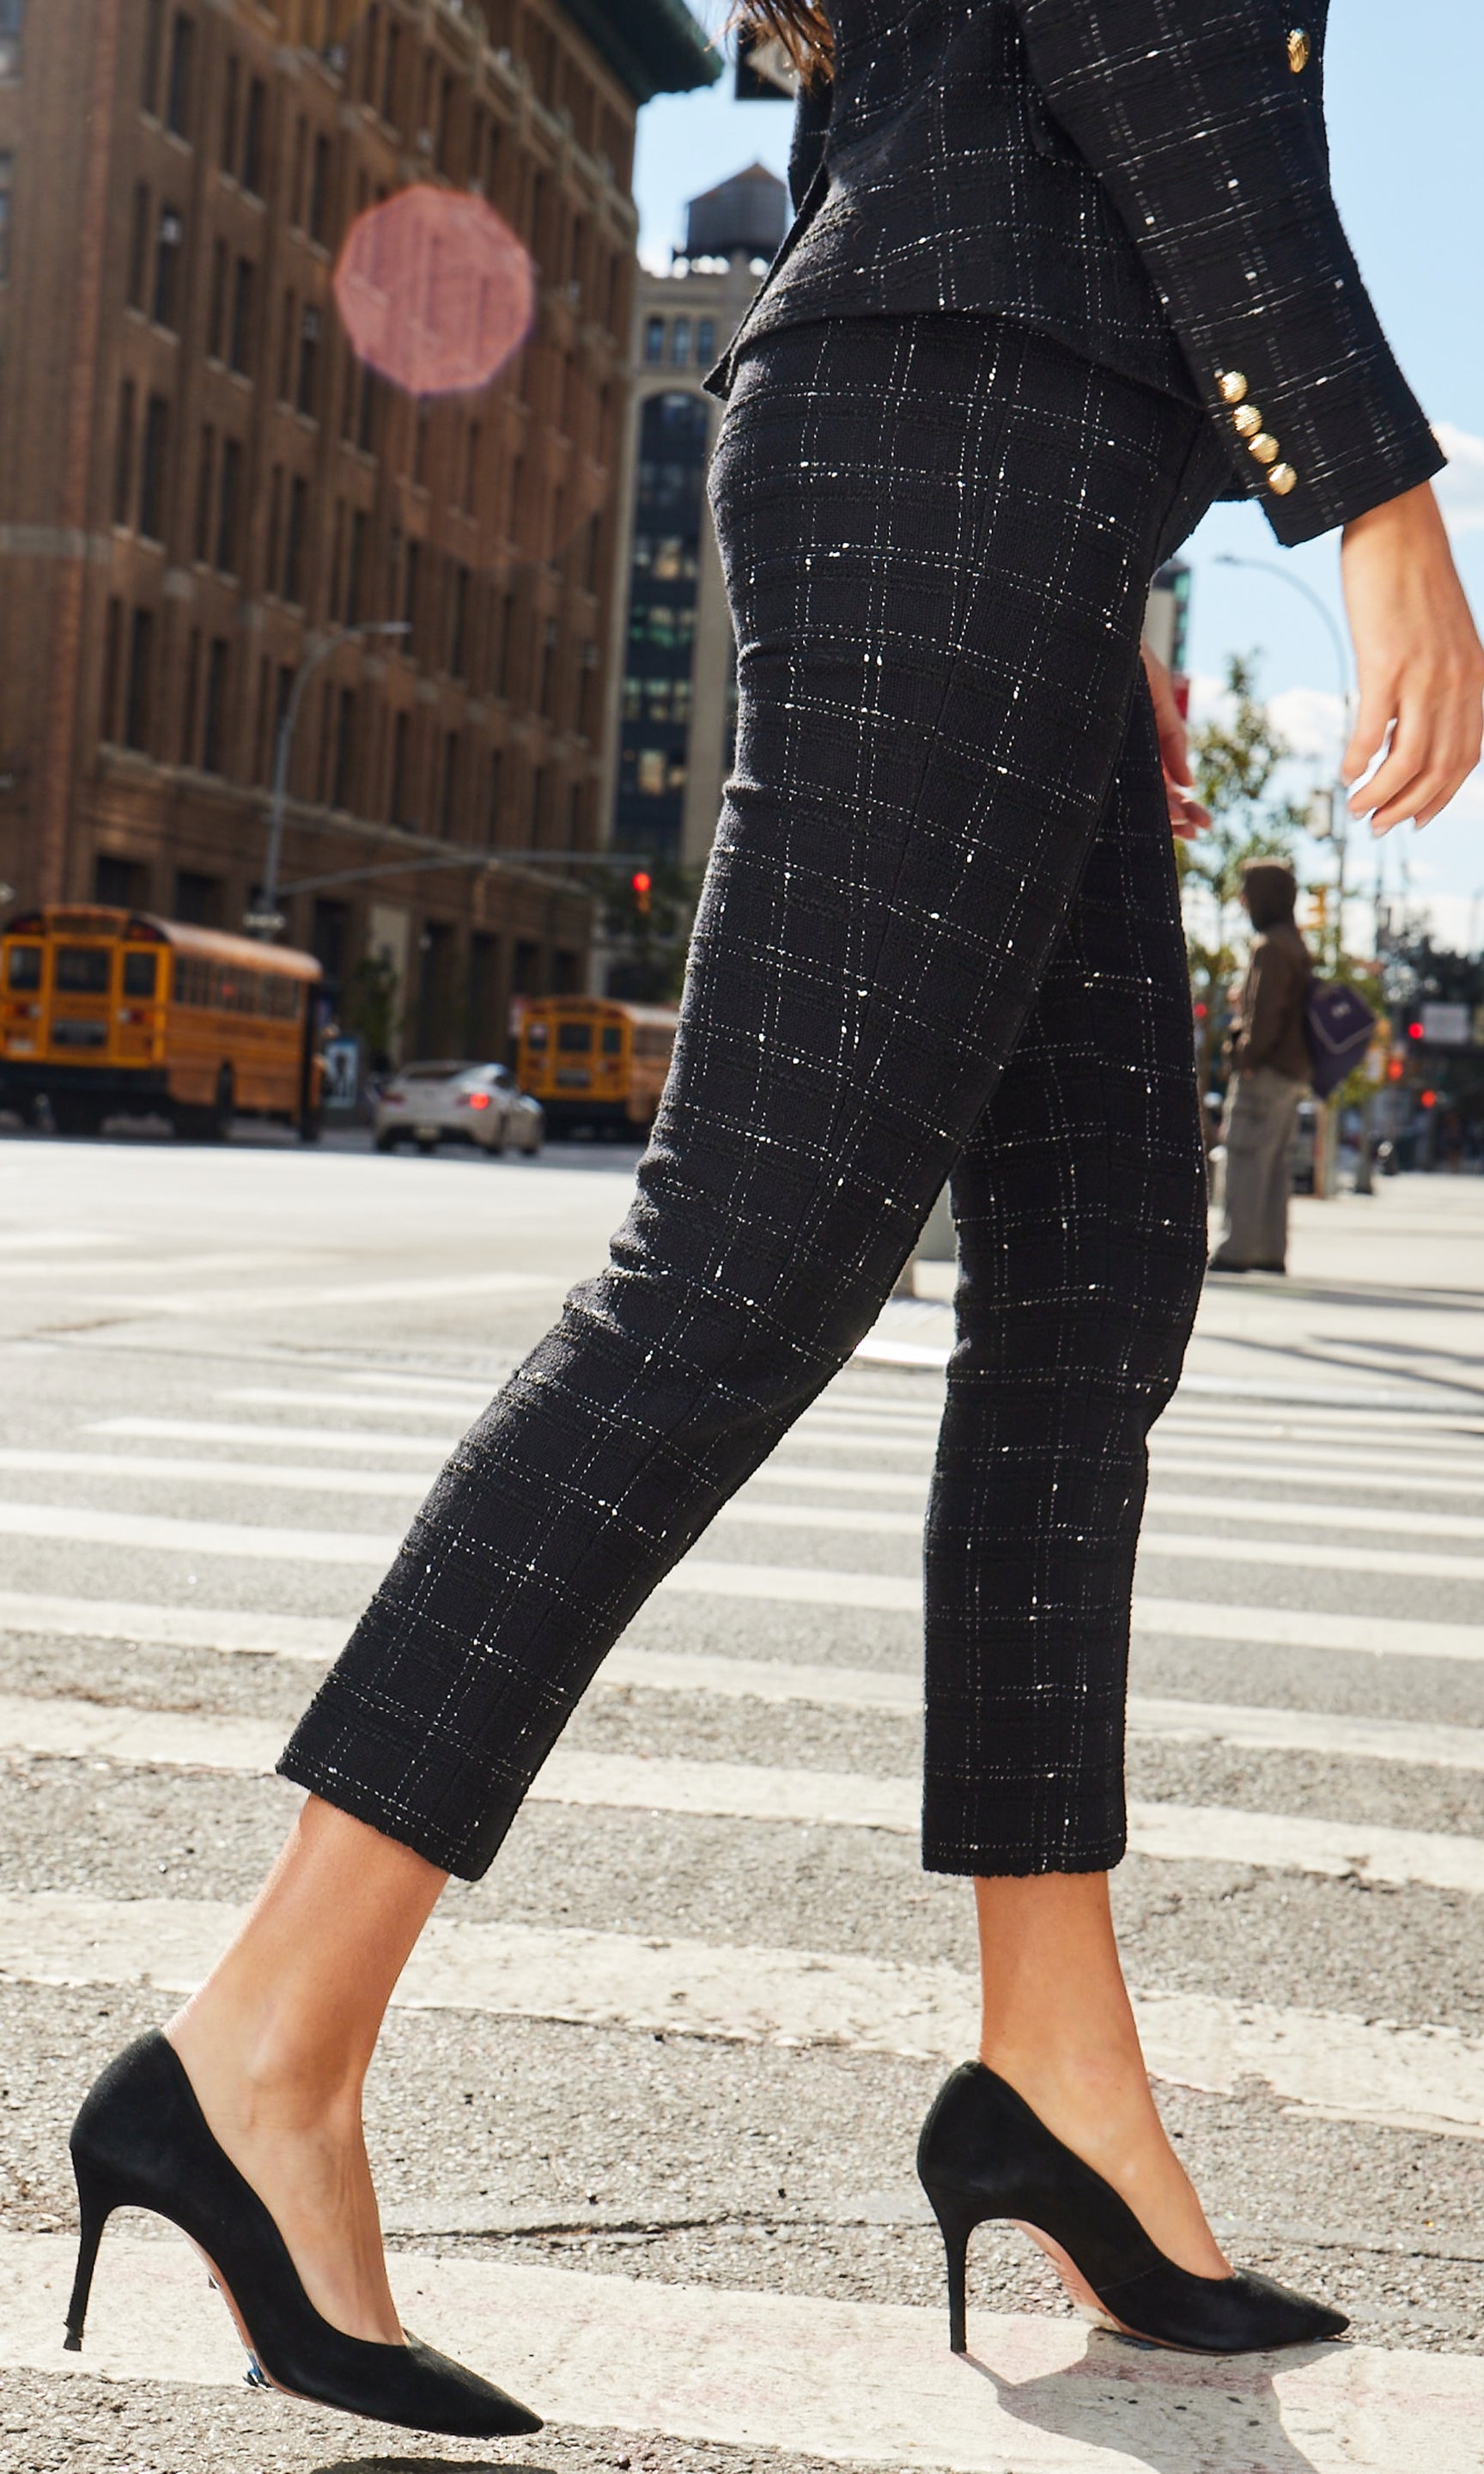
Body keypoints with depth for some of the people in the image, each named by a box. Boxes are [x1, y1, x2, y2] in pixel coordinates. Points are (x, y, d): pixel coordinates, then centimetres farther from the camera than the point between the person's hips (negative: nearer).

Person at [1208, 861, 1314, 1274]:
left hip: (1267, 1070, -10)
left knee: (1246, 1160, -10)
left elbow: (1265, 1011, -20)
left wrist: (1248, 1057, -18)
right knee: (1274, 1163, 11)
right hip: (1294, 1071, 10)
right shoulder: (1296, 945, 18)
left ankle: (1236, 1250, -13)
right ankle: (1271, 1251, 12)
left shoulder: (1270, 947, -12)